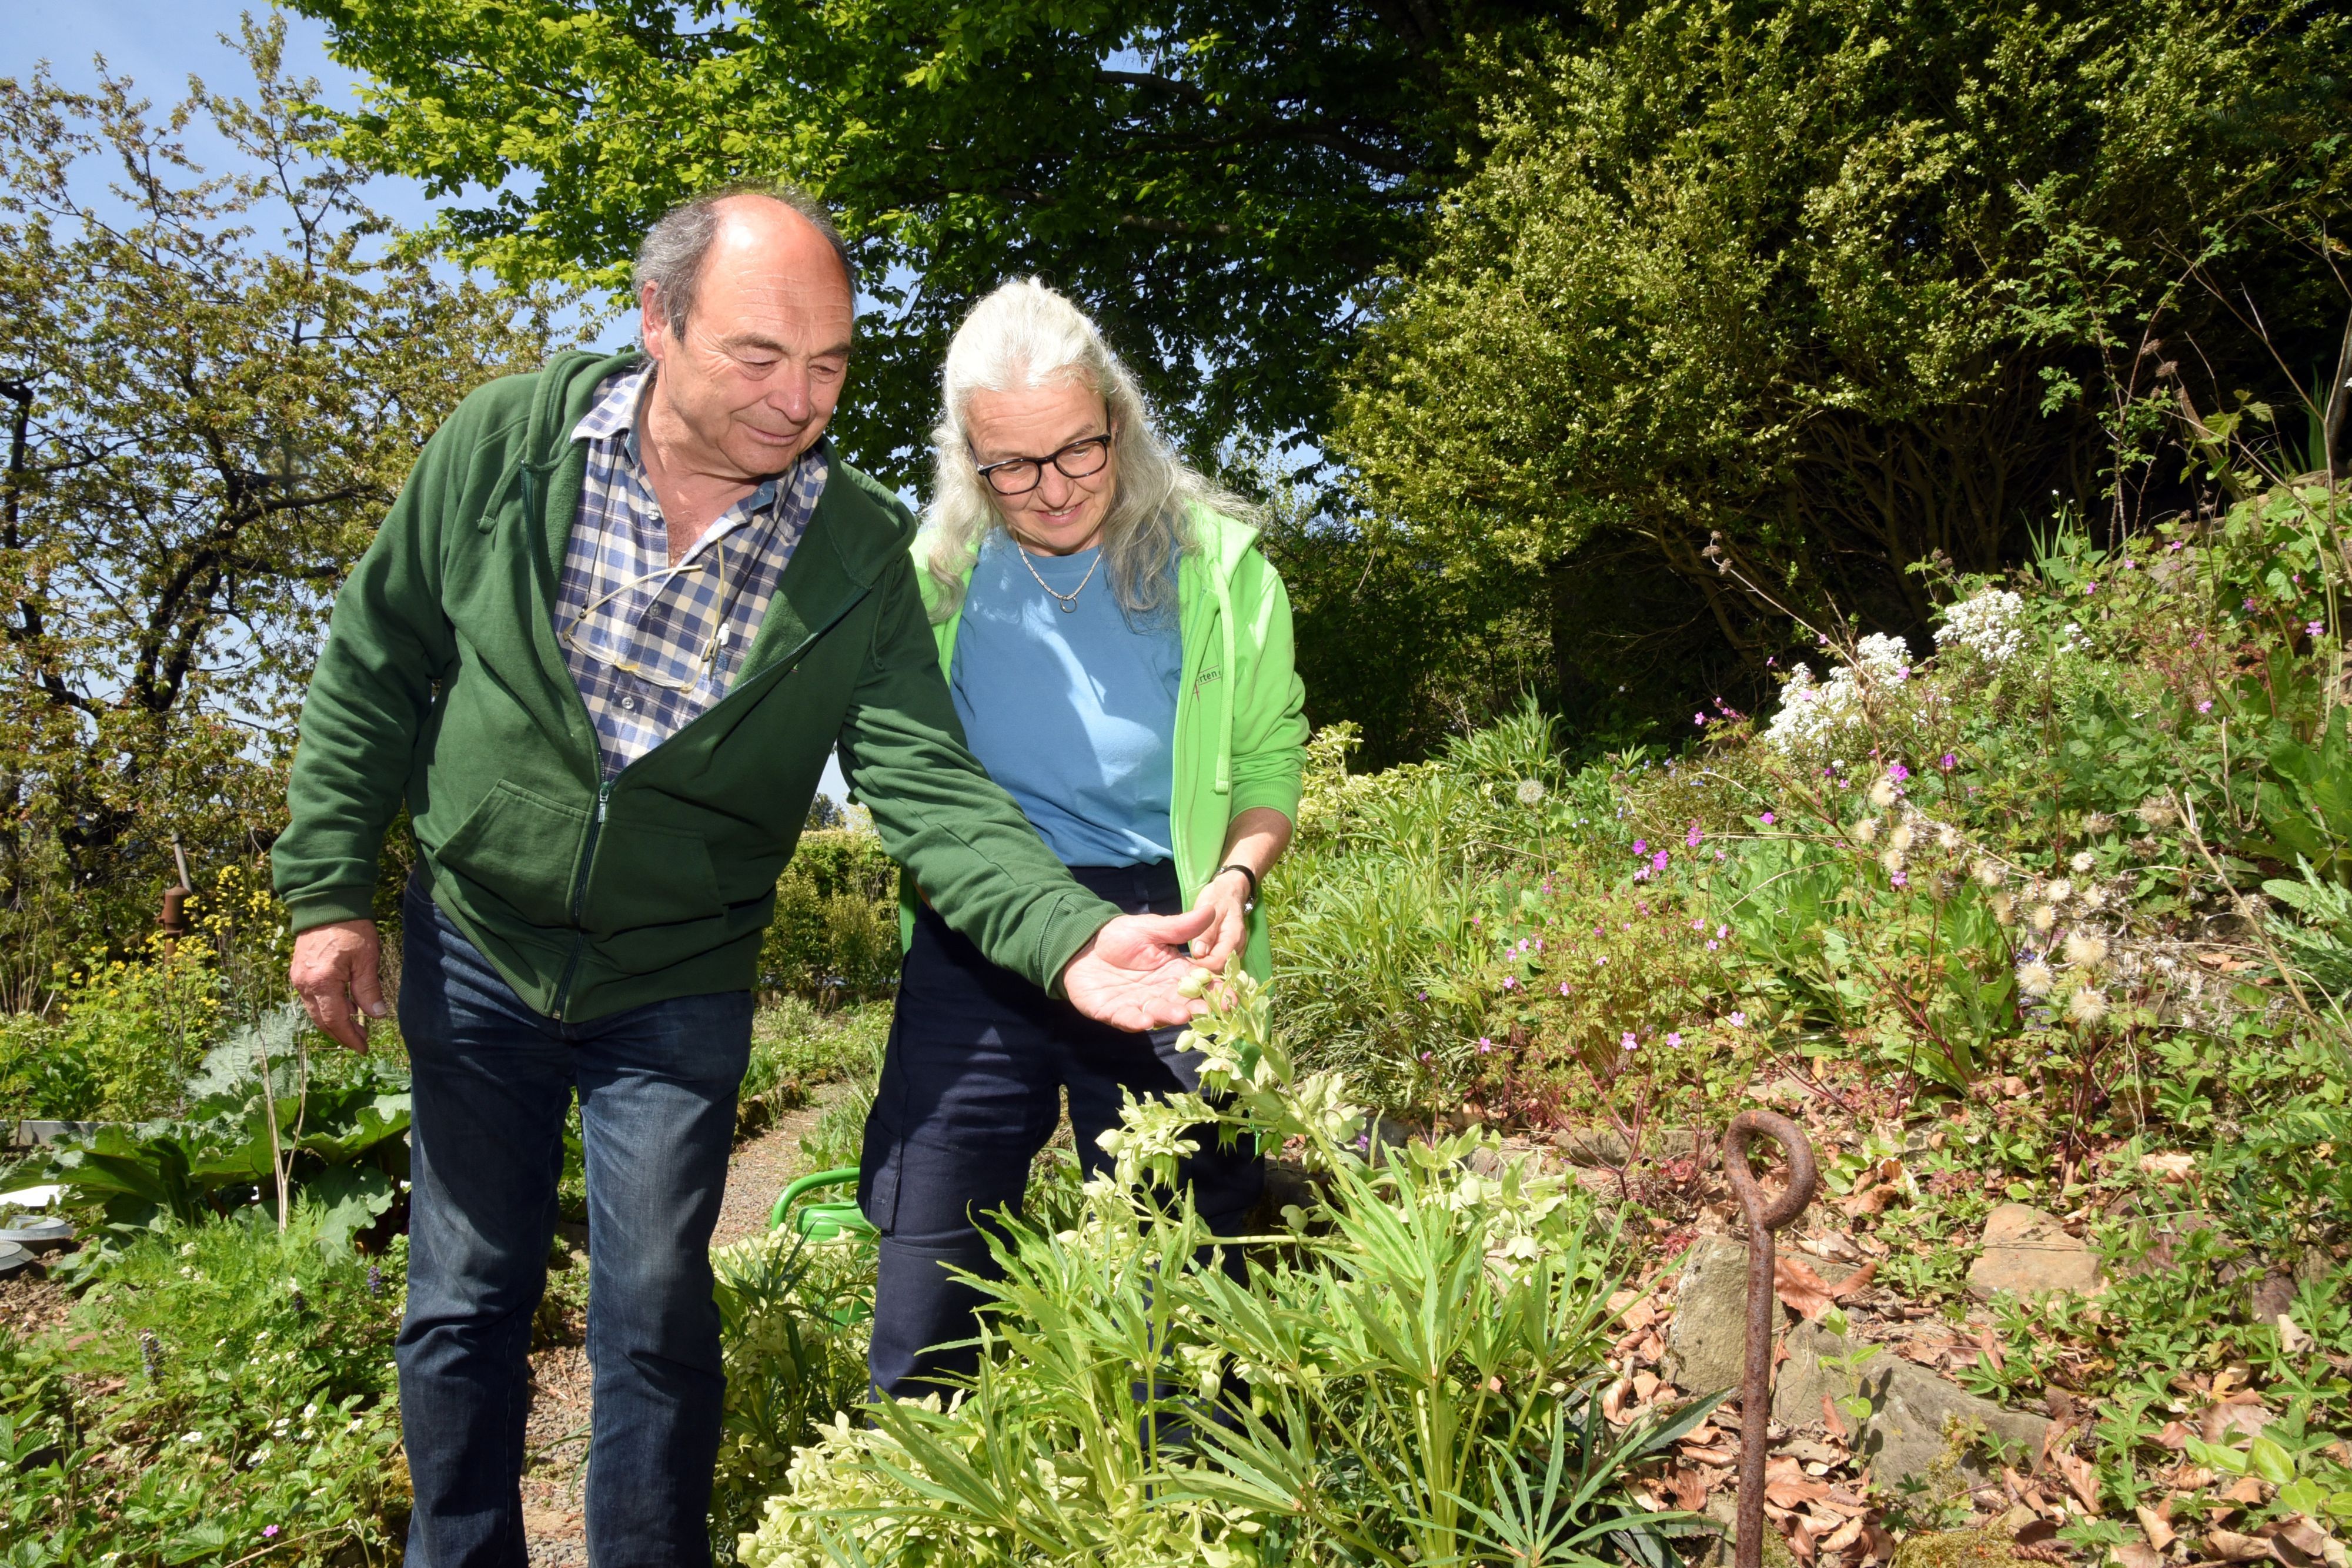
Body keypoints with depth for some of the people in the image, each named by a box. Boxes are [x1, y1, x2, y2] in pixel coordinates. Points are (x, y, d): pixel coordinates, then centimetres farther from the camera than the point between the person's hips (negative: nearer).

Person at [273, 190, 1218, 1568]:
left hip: (677, 989, -1)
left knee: (657, 1325, 6)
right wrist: (332, 892, -3)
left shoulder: (859, 551, -14)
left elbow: (929, 785, -21)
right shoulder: (505, 446, -12)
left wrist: (1073, 937, -37)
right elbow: (374, 670, -2)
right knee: (463, 1307, 14)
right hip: (475, 951, 1)